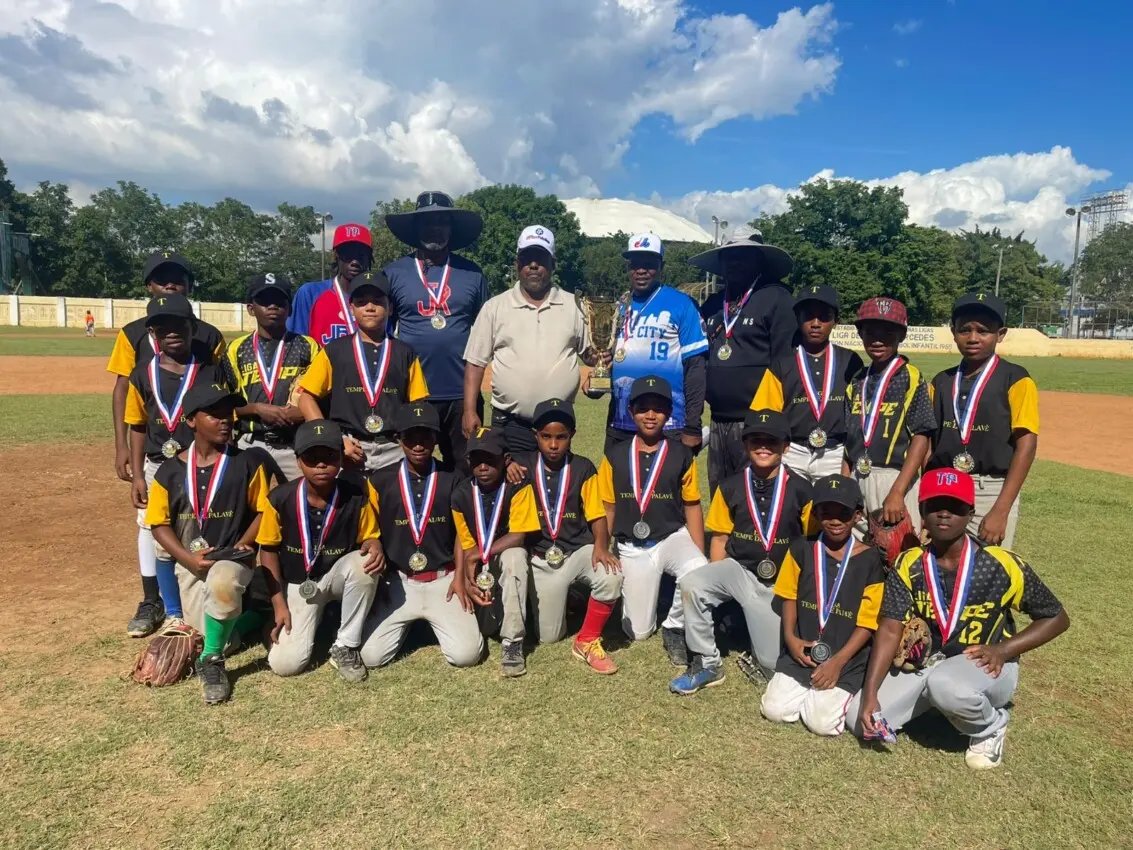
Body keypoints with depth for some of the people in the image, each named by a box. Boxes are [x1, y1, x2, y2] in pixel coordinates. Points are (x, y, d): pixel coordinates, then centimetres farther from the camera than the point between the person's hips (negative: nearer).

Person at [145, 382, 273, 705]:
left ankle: (212, 661, -16)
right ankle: (238, 609, 32)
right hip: (191, 562, 3)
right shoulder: (170, 471, 0)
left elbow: (263, 511, 2)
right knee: (206, 635, -4)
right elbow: (159, 523, 3)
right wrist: (189, 559, -11)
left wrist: (243, 544, -14)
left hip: (234, 557, -3)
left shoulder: (248, 462, -3)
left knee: (222, 582, -38)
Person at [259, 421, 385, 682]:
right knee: (285, 663, -18)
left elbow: (368, 538, -2)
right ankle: (317, 620, 18)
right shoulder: (280, 499, -18)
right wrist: (279, 604, -8)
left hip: (337, 576, 1)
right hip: (298, 584, -1)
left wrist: (375, 545, -29)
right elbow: (268, 550, -5)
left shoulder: (356, 497, -17)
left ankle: (345, 646, -14)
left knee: (366, 561, -35)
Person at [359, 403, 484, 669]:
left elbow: (461, 532, 5)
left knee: (466, 654, -16)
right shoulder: (380, 481, 0)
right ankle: (406, 624, 19)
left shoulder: (452, 481, 0)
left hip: (443, 581, 0)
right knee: (370, 656, -14)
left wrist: (459, 577, -4)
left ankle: (438, 622, 19)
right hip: (397, 583, 1)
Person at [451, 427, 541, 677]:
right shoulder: (461, 494, -7)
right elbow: (467, 546, -2)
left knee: (515, 555, -38)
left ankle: (512, 643, -31)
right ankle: (493, 605, 25)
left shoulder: (518, 487, -17)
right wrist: (471, 581, -15)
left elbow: (517, 537, -21)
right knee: (482, 625, -16)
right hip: (480, 569, 4)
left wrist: (479, 555, -20)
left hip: (508, 562, -3)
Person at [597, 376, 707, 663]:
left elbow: (692, 507, 2)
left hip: (673, 537, -1)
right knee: (638, 632, 2)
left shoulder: (682, 455, -2)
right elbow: (607, 510, 5)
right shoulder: (615, 456, 0)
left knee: (697, 573, -36)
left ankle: (675, 628, -6)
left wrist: (701, 557, -4)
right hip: (632, 548, 1)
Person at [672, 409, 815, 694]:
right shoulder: (729, 487, 0)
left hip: (781, 585, -1)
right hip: (739, 571, 1)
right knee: (692, 583, -30)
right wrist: (717, 583, -4)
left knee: (774, 664, -9)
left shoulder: (800, 490, -4)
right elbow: (720, 538, 5)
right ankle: (707, 663, -11)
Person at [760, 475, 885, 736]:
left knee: (822, 722, -18)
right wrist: (790, 637, -7)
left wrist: (838, 661, -14)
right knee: (774, 710, -10)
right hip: (803, 652, 3)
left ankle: (840, 690, 14)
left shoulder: (870, 559, -7)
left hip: (848, 660, -3)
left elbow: (869, 621, -6)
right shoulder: (801, 549, 1)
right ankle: (810, 690, 19)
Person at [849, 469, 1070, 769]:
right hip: (927, 665, 4)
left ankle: (990, 728, -2)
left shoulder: (1002, 565, -17)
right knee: (860, 719, -11)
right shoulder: (909, 566, -10)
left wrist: (1003, 650, -19)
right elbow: (889, 630, -14)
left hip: (990, 668, -3)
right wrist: (869, 695, -24)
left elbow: (1057, 617, -4)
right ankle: (939, 700, 13)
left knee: (945, 684, -39)